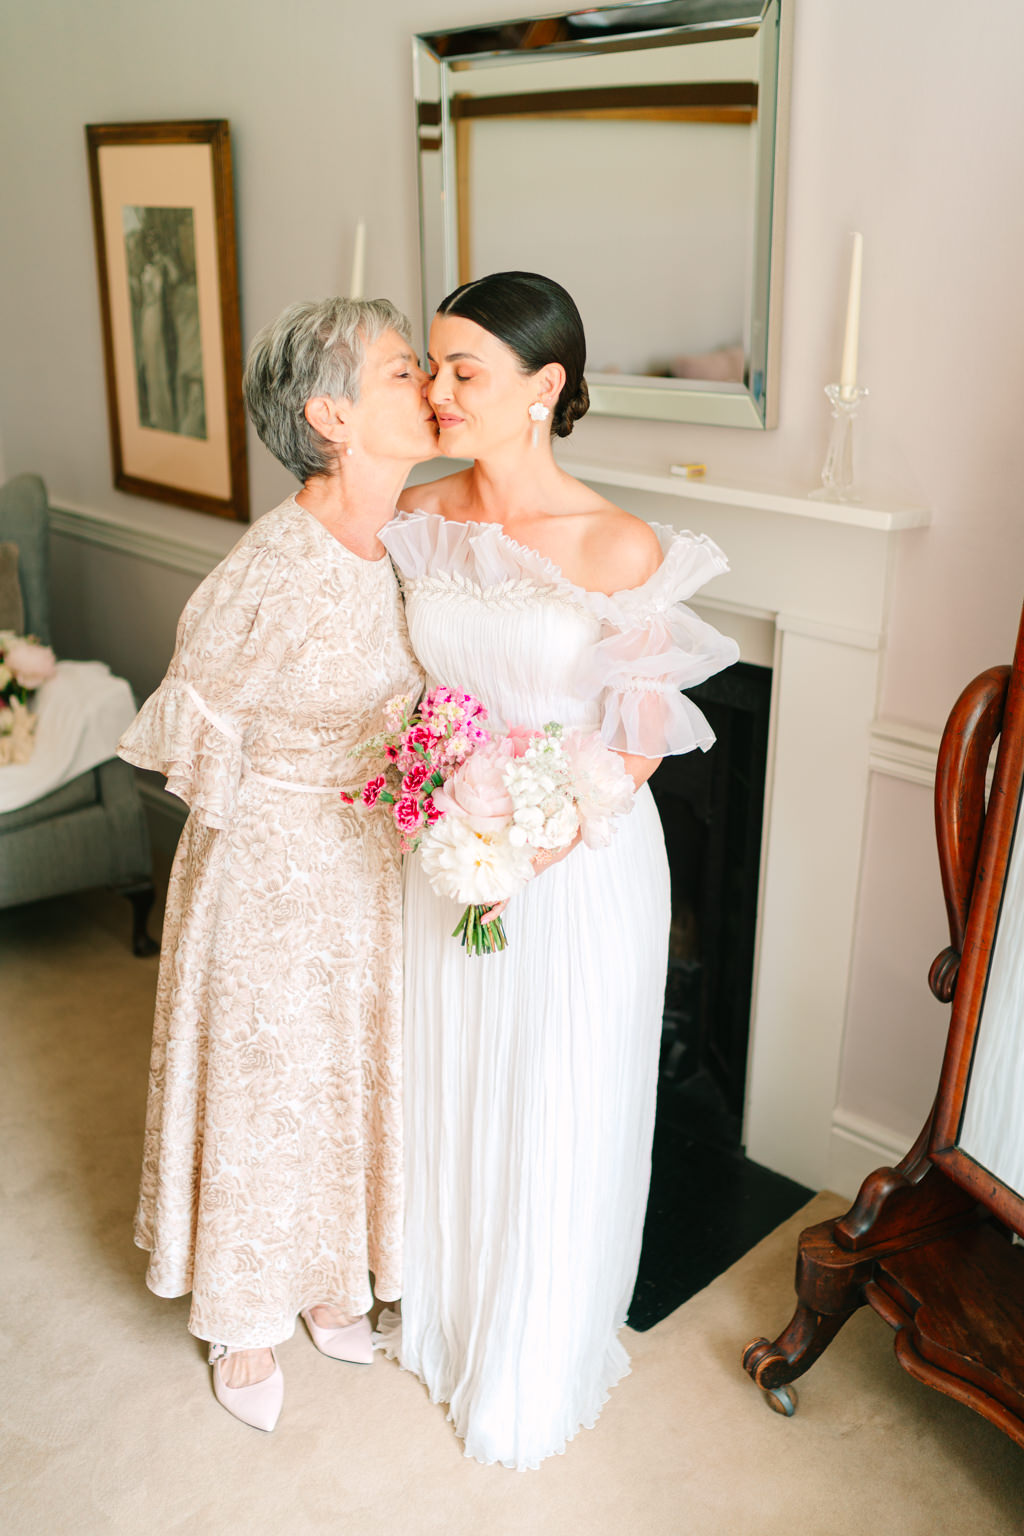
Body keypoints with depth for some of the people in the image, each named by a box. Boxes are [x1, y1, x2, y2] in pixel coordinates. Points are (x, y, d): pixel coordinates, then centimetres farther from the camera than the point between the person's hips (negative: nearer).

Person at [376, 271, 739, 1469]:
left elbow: (643, 740, -14)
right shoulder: (418, 523, -3)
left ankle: (533, 1362, 40)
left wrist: (533, 848, -22)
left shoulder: (620, 550, -19)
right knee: (445, 1089, 21)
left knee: (554, 1113, 13)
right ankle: (441, 1308, 50)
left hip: (579, 866, -4)